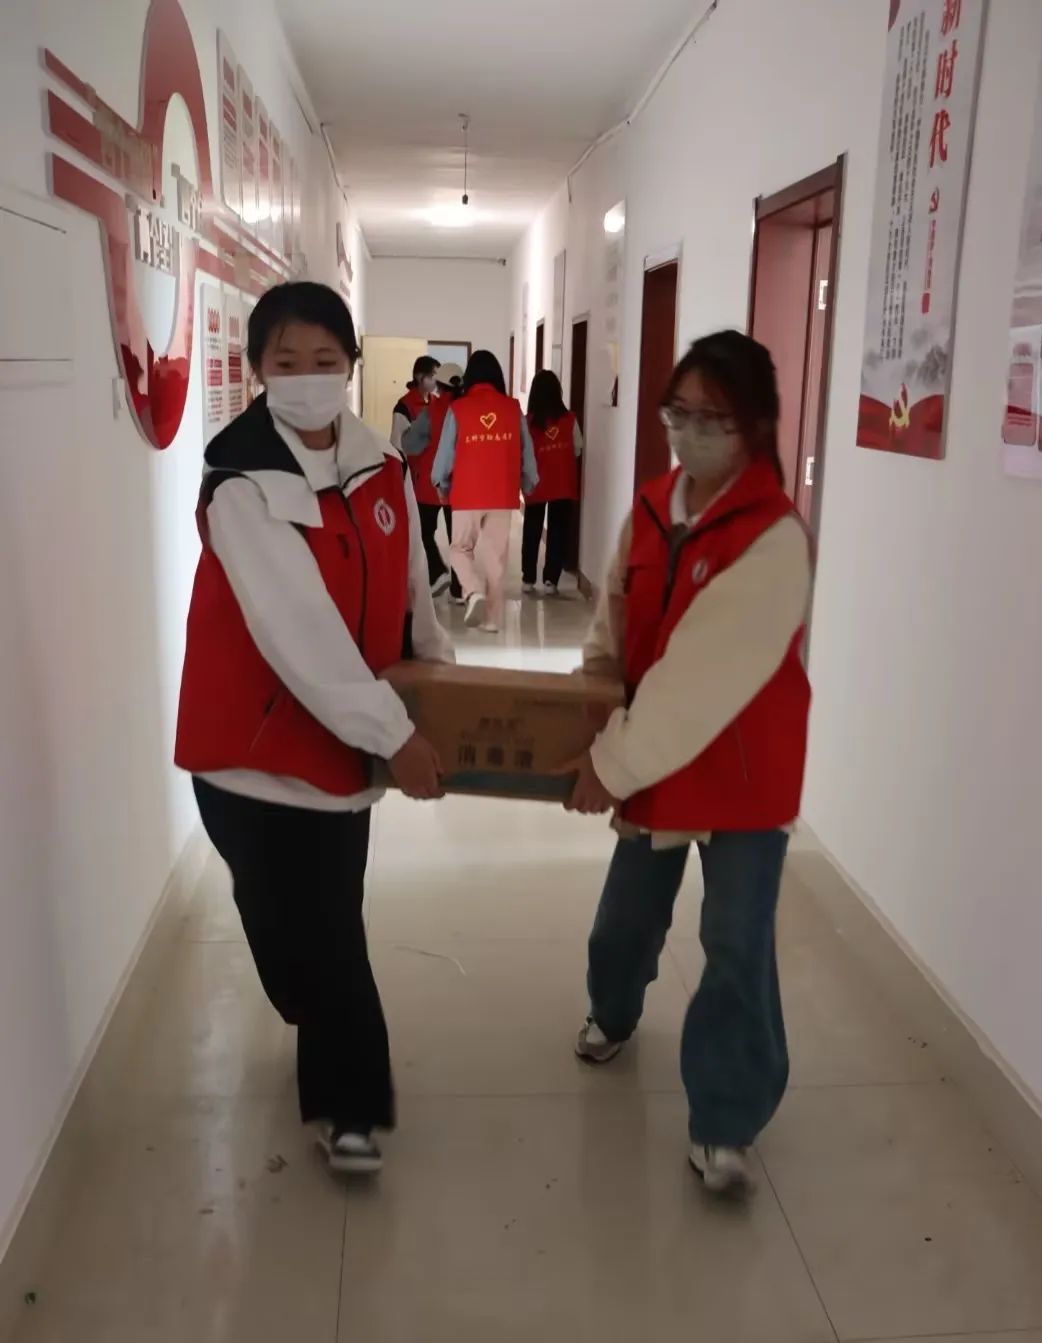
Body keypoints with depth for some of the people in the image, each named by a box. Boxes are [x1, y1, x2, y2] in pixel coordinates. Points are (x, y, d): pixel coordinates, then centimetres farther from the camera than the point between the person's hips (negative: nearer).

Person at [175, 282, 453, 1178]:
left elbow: (408, 589, 13)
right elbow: (296, 632, -25)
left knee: (327, 926, 18)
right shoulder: (241, 486, -18)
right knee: (304, 934, 5)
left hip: (345, 740, 5)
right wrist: (394, 733, -25)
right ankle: (352, 1099, 27)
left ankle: (340, 1090, 41)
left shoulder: (383, 473, 2)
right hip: (257, 744, -5)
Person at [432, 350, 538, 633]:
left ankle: (475, 592, -10)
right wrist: (528, 485, 19)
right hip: (503, 495, 2)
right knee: (495, 556, 9)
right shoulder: (513, 408, -1)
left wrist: (441, 484, 16)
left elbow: (445, 453, -1)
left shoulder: (458, 409, -6)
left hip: (467, 495, -2)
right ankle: (492, 618, 11)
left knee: (462, 549, 15)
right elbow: (527, 452, 4)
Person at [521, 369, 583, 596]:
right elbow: (578, 450, 1)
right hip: (564, 486, 0)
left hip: (537, 486, 0)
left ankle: (528, 579, 19)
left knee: (532, 532, 14)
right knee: (558, 533, 7)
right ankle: (550, 580, 3)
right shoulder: (569, 419, -7)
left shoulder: (529, 421, -11)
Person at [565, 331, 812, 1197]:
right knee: (630, 910, 22)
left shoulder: (775, 537, -22)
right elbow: (619, 616, 9)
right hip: (652, 755, 6)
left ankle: (724, 1124, 18)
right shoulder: (651, 508, -1)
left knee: (737, 943, 0)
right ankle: (614, 1011, 52)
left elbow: (707, 676, -27)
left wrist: (614, 763, -26)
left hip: (745, 765, -6)